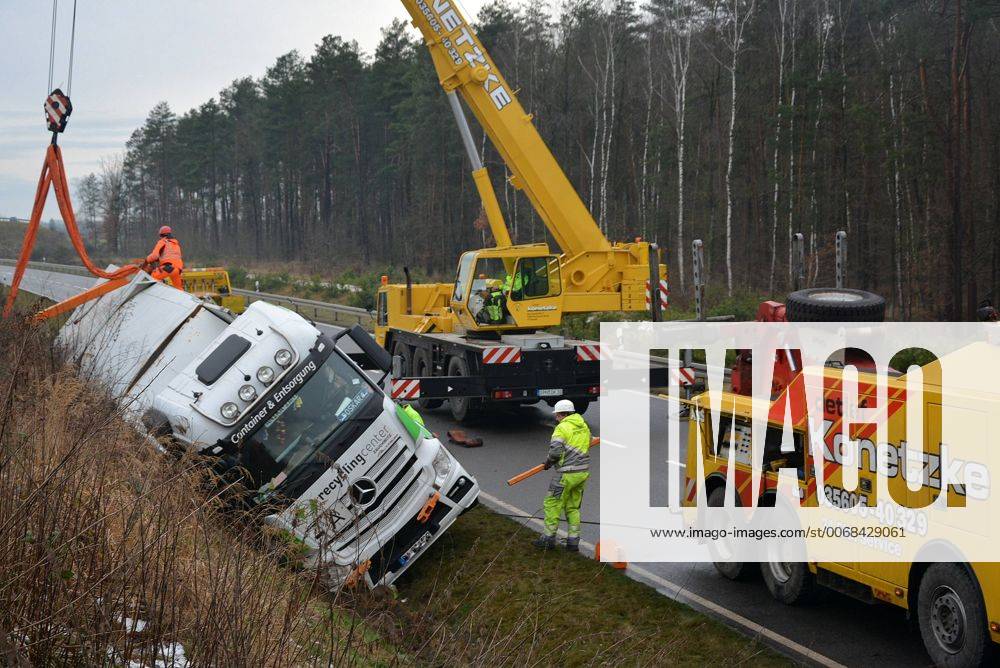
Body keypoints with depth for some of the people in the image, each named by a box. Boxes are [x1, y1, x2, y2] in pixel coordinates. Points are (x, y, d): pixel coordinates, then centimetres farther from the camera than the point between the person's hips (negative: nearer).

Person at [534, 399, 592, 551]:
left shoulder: (562, 428, -12)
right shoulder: (584, 426, 12)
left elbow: (555, 451, -22)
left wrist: (549, 462, -3)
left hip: (567, 474, -8)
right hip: (583, 472, 8)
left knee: (552, 504, 5)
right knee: (573, 507, 15)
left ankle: (549, 538, 10)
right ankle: (573, 541, 13)